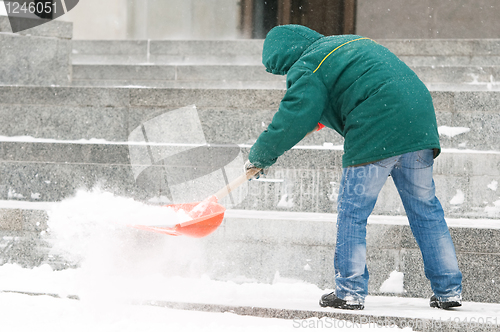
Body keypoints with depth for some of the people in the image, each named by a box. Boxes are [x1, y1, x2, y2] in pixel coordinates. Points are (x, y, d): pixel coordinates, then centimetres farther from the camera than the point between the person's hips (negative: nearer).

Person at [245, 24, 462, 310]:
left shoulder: (307, 68, 0)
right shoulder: (350, 43, 27)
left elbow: (293, 120, -6)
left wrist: (261, 155, 7)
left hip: (375, 136, -8)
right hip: (420, 123, 8)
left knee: (352, 211, 4)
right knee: (425, 209, 13)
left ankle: (350, 292, 3)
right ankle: (449, 290, 14)